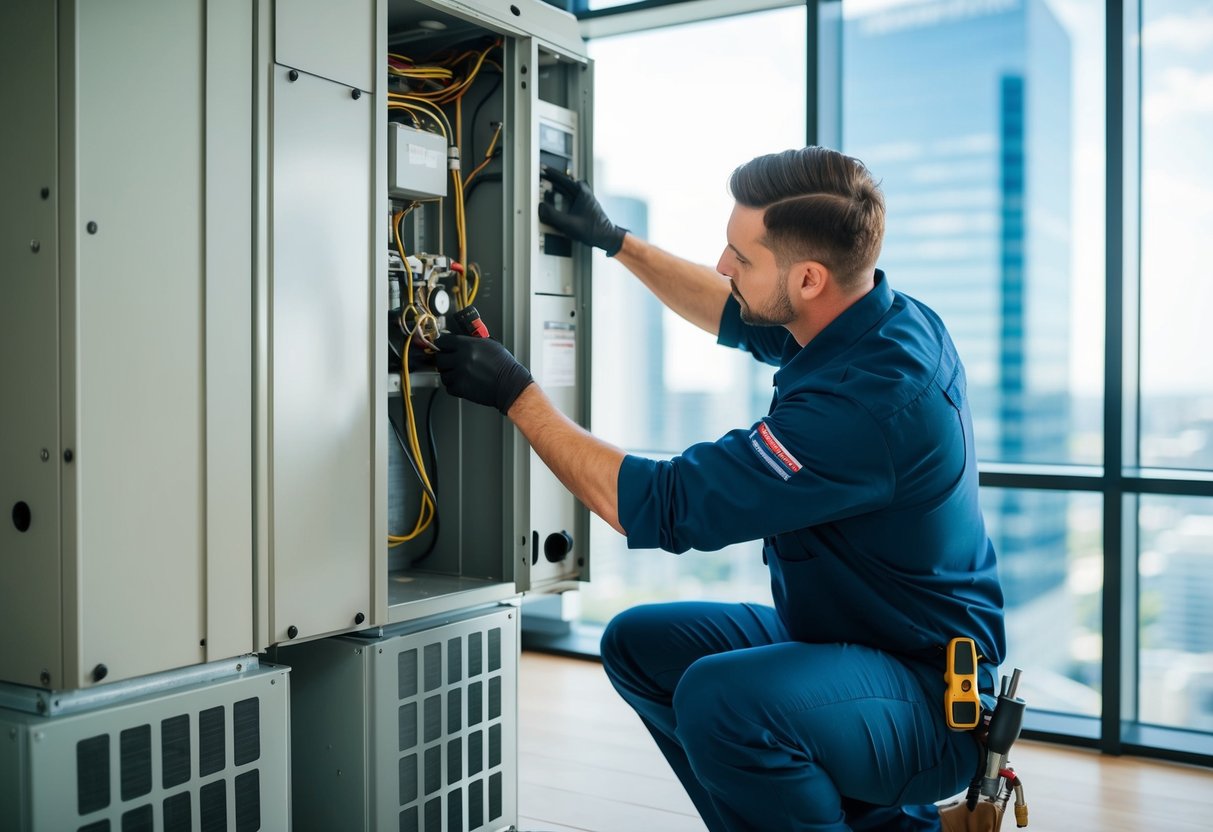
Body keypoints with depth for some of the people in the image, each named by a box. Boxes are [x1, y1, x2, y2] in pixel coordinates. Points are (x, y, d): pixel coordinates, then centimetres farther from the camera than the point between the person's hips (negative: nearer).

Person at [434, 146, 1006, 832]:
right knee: (639, 643, 9)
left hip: (934, 697, -9)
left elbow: (651, 506, -25)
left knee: (720, 697, -35)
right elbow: (734, 314, 20)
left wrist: (516, 394, -16)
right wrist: (616, 240, 17)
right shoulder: (887, 317, -2)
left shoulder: (863, 401, -31)